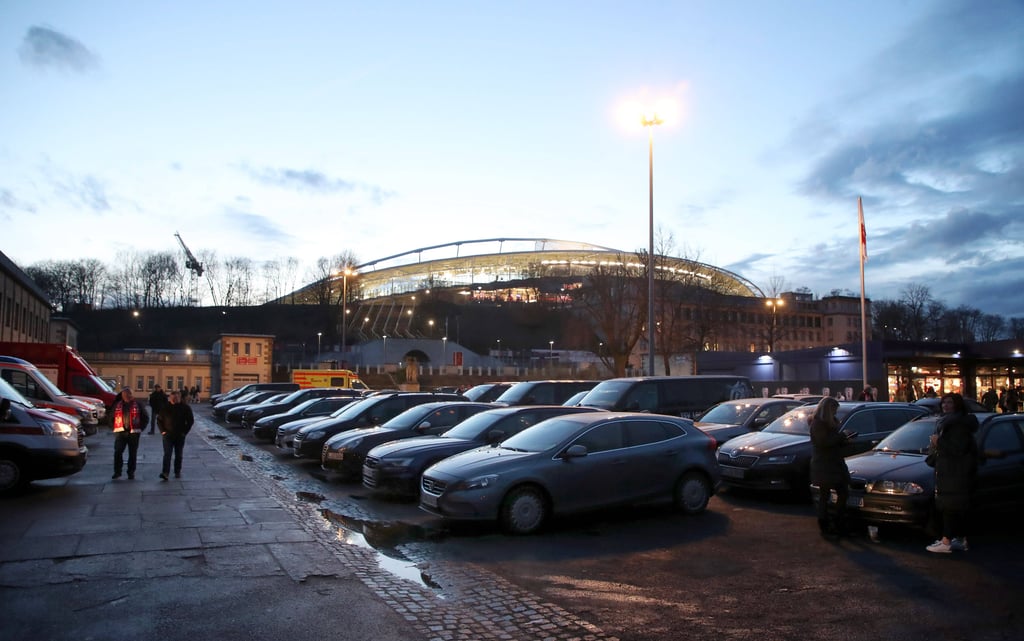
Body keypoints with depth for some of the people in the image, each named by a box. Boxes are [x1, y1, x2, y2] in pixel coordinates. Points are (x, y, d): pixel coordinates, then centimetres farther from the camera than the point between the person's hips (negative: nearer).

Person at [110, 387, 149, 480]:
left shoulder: (137, 405, 5)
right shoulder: (117, 405, 9)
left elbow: (145, 418, 9)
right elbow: (111, 417, 20)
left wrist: (140, 428, 2)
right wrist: (113, 428, 9)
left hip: (133, 432, -1)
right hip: (120, 432, 1)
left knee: (132, 454, 4)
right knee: (117, 452, -6)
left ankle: (131, 472, 12)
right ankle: (117, 471, 4)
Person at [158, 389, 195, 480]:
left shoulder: (185, 407, -1)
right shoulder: (166, 407, 1)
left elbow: (190, 420, 3)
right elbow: (160, 420, 10)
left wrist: (185, 432, -3)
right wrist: (163, 431, -1)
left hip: (180, 435, 0)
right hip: (168, 435, 0)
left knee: (178, 455, 9)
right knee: (167, 454, -11)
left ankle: (177, 472, 20)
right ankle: (165, 473, -18)